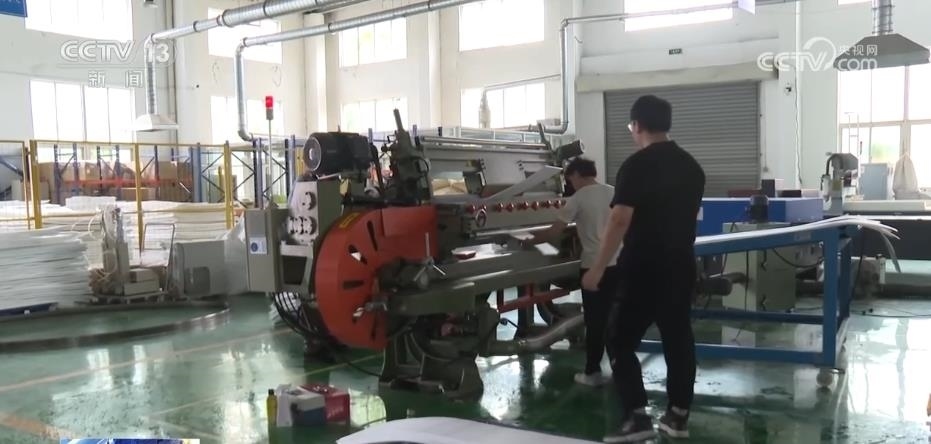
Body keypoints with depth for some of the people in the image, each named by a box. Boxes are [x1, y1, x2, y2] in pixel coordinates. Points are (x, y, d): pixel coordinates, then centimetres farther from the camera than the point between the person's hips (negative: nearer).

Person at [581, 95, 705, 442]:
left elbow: (620, 221, -19)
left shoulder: (636, 165, -13)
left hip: (643, 268, -7)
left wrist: (598, 269, -15)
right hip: (681, 266, 7)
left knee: (620, 340, 1)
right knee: (679, 339, 12)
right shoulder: (692, 166, 10)